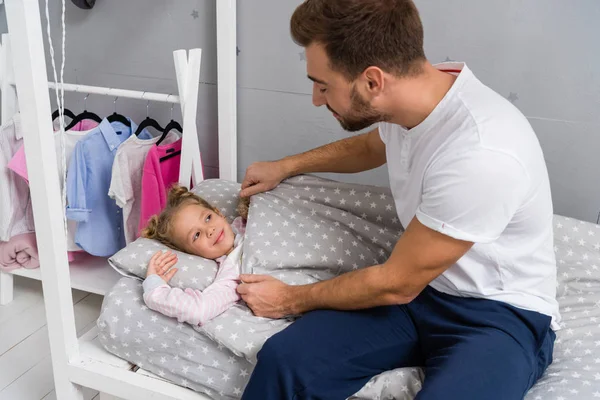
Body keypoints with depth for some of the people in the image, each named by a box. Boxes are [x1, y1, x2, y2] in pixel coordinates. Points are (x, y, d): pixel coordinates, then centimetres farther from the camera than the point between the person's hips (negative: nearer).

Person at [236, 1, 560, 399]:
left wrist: (292, 299, -5)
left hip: (501, 314, -6)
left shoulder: (481, 155, -31)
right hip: (418, 285, 6)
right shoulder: (408, 95, -6)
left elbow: (397, 284, -18)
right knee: (284, 359, -17)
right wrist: (286, 166, 22)